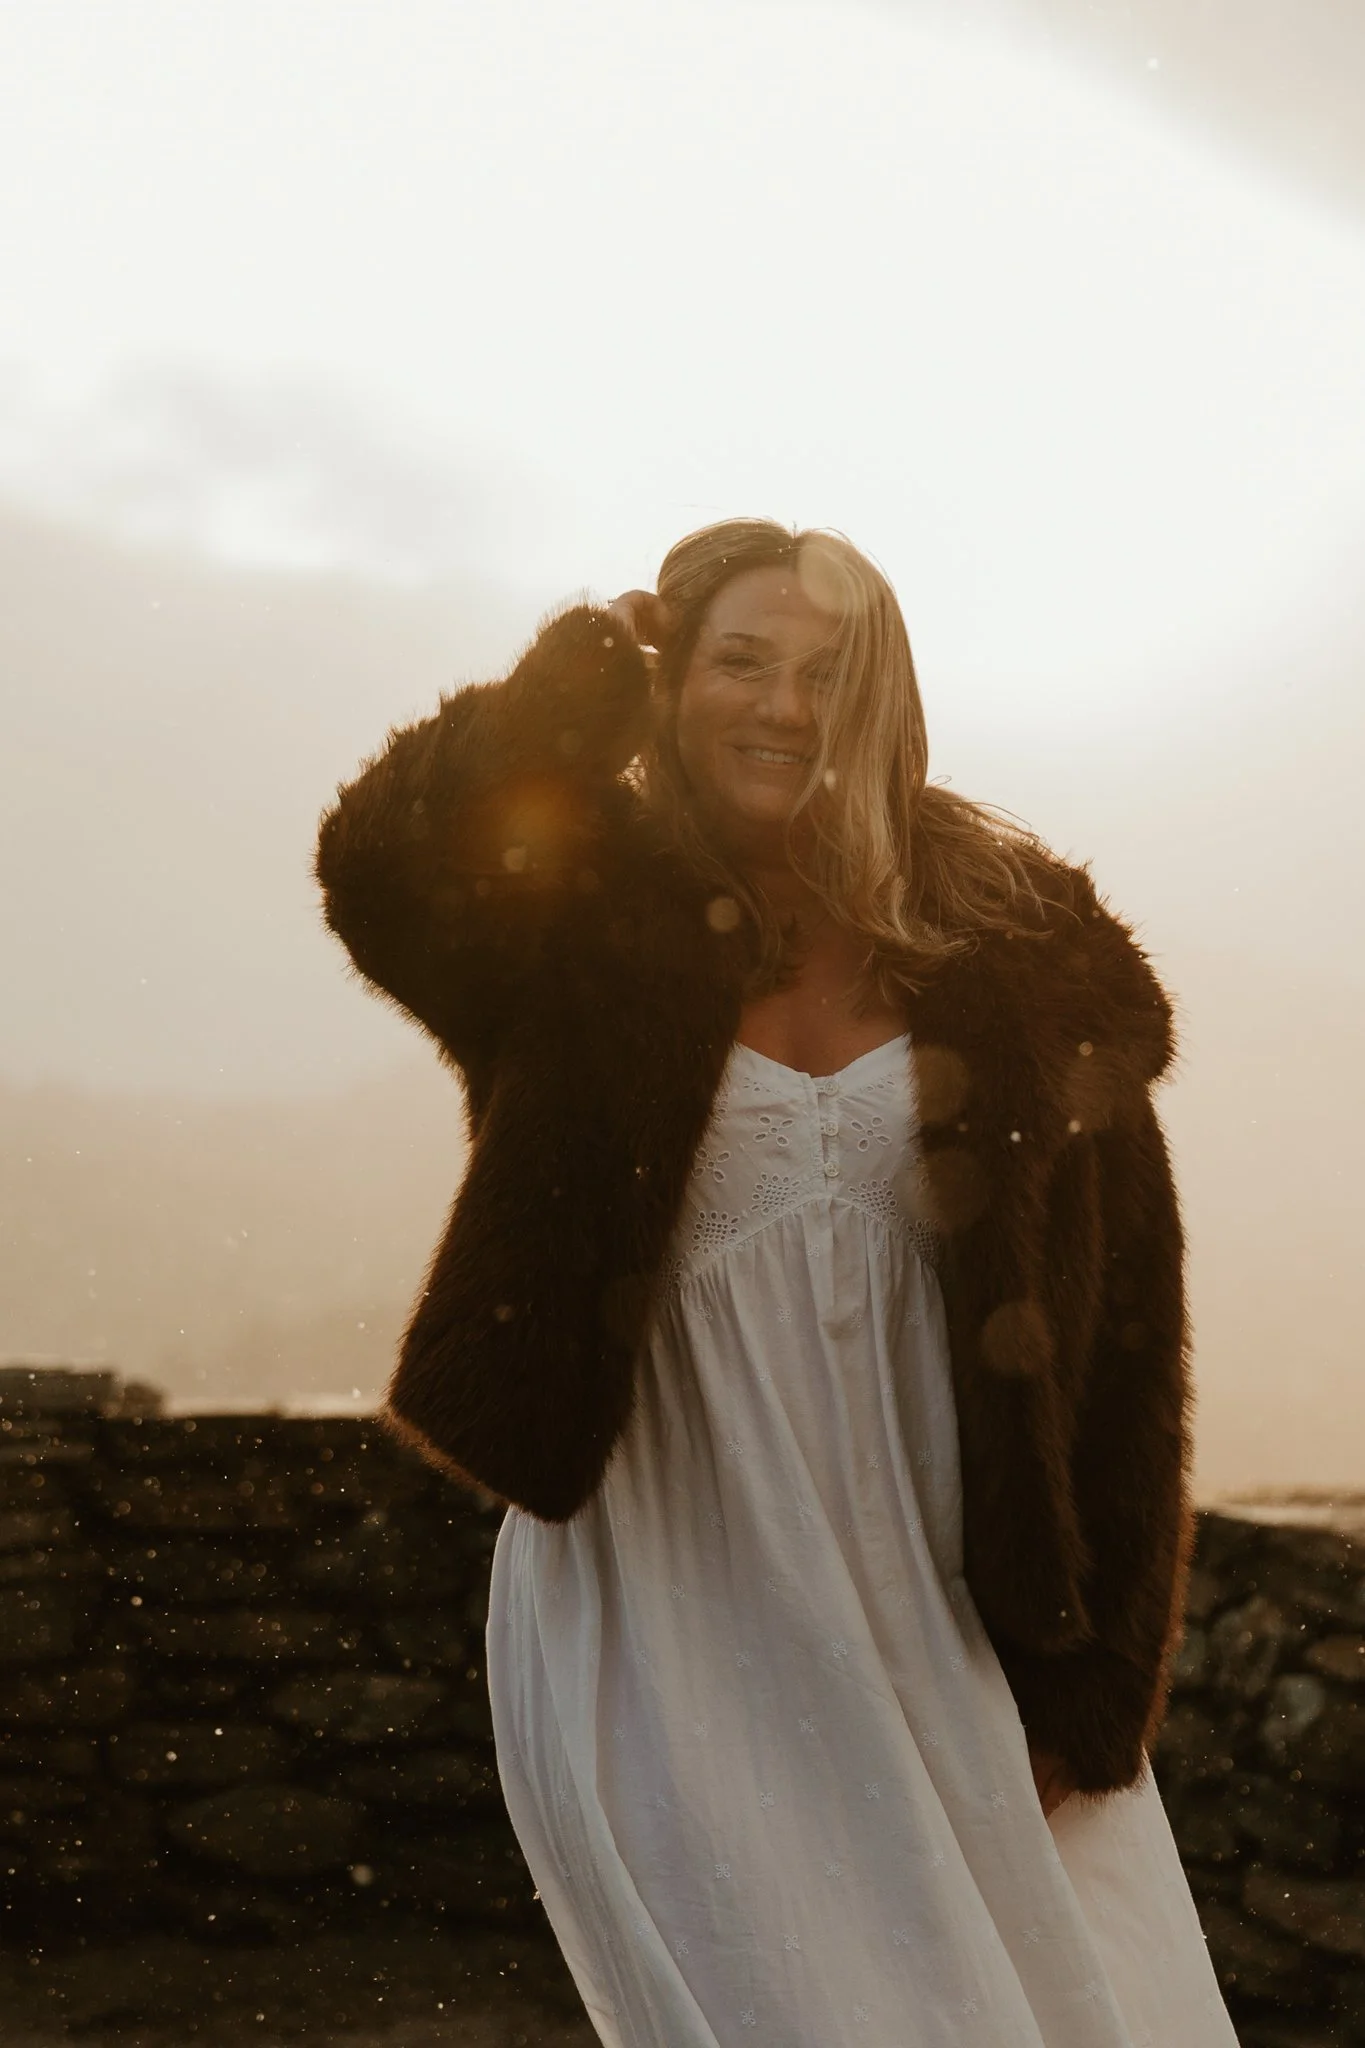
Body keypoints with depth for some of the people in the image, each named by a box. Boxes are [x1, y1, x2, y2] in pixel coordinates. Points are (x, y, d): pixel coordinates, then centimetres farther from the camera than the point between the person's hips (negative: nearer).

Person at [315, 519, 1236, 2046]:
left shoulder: (1015, 953, 3)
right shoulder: (591, 932, 0)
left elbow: (1118, 1326, 2)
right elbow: (380, 869, -23)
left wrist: (1088, 1675, -3)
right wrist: (588, 673, -9)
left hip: (942, 1606, 2)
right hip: (668, 1606, -2)